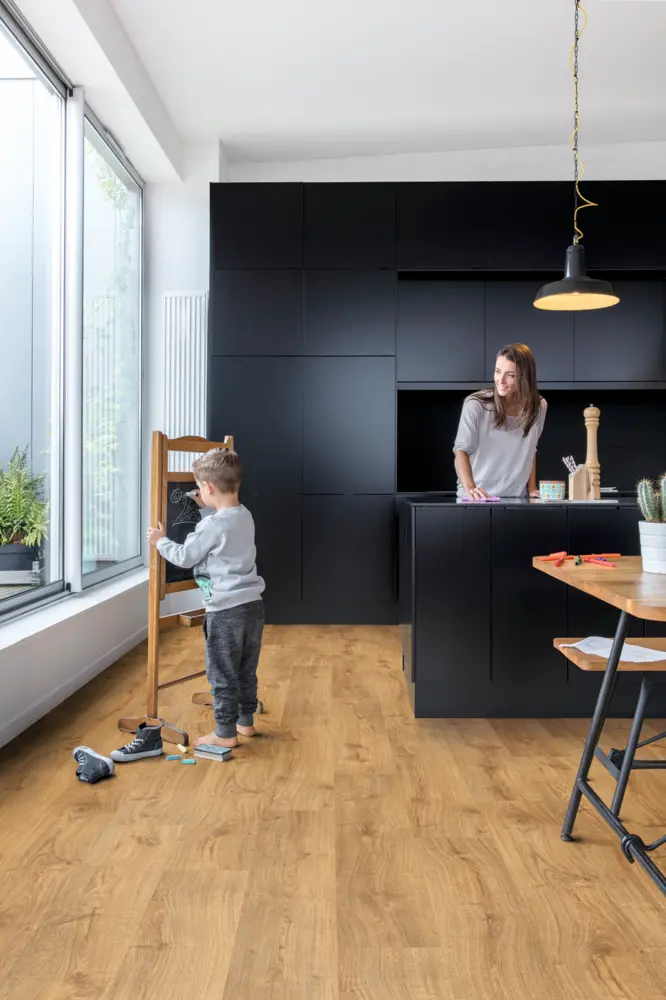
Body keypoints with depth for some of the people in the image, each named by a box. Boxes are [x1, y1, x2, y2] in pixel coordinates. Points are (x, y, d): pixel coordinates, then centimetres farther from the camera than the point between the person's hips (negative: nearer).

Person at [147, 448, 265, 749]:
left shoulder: (211, 525, -18)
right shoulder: (245, 516, 5)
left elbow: (185, 557, -7)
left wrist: (161, 541, 9)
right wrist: (208, 509, 27)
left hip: (226, 611, -8)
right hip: (253, 604, 8)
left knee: (222, 674, 4)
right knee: (246, 670, 20)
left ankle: (225, 733, 13)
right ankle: (245, 720, 33)